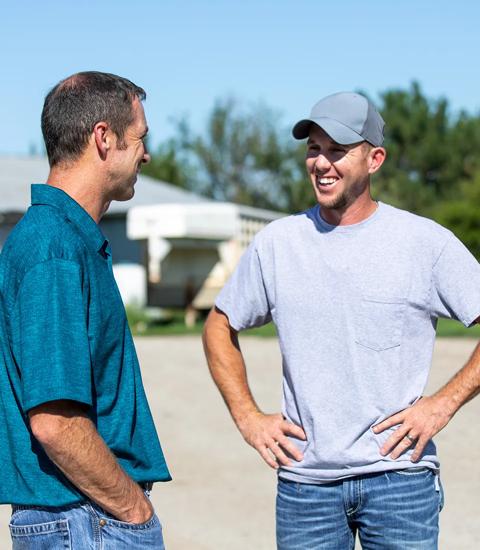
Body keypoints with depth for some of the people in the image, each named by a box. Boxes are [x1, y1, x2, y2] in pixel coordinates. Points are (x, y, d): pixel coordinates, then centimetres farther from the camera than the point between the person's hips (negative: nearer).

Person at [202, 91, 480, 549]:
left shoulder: (426, 242, -2)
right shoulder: (275, 244, 4)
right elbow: (219, 327, 16)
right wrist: (247, 416, 6)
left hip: (399, 477, -2)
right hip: (303, 479, 2)